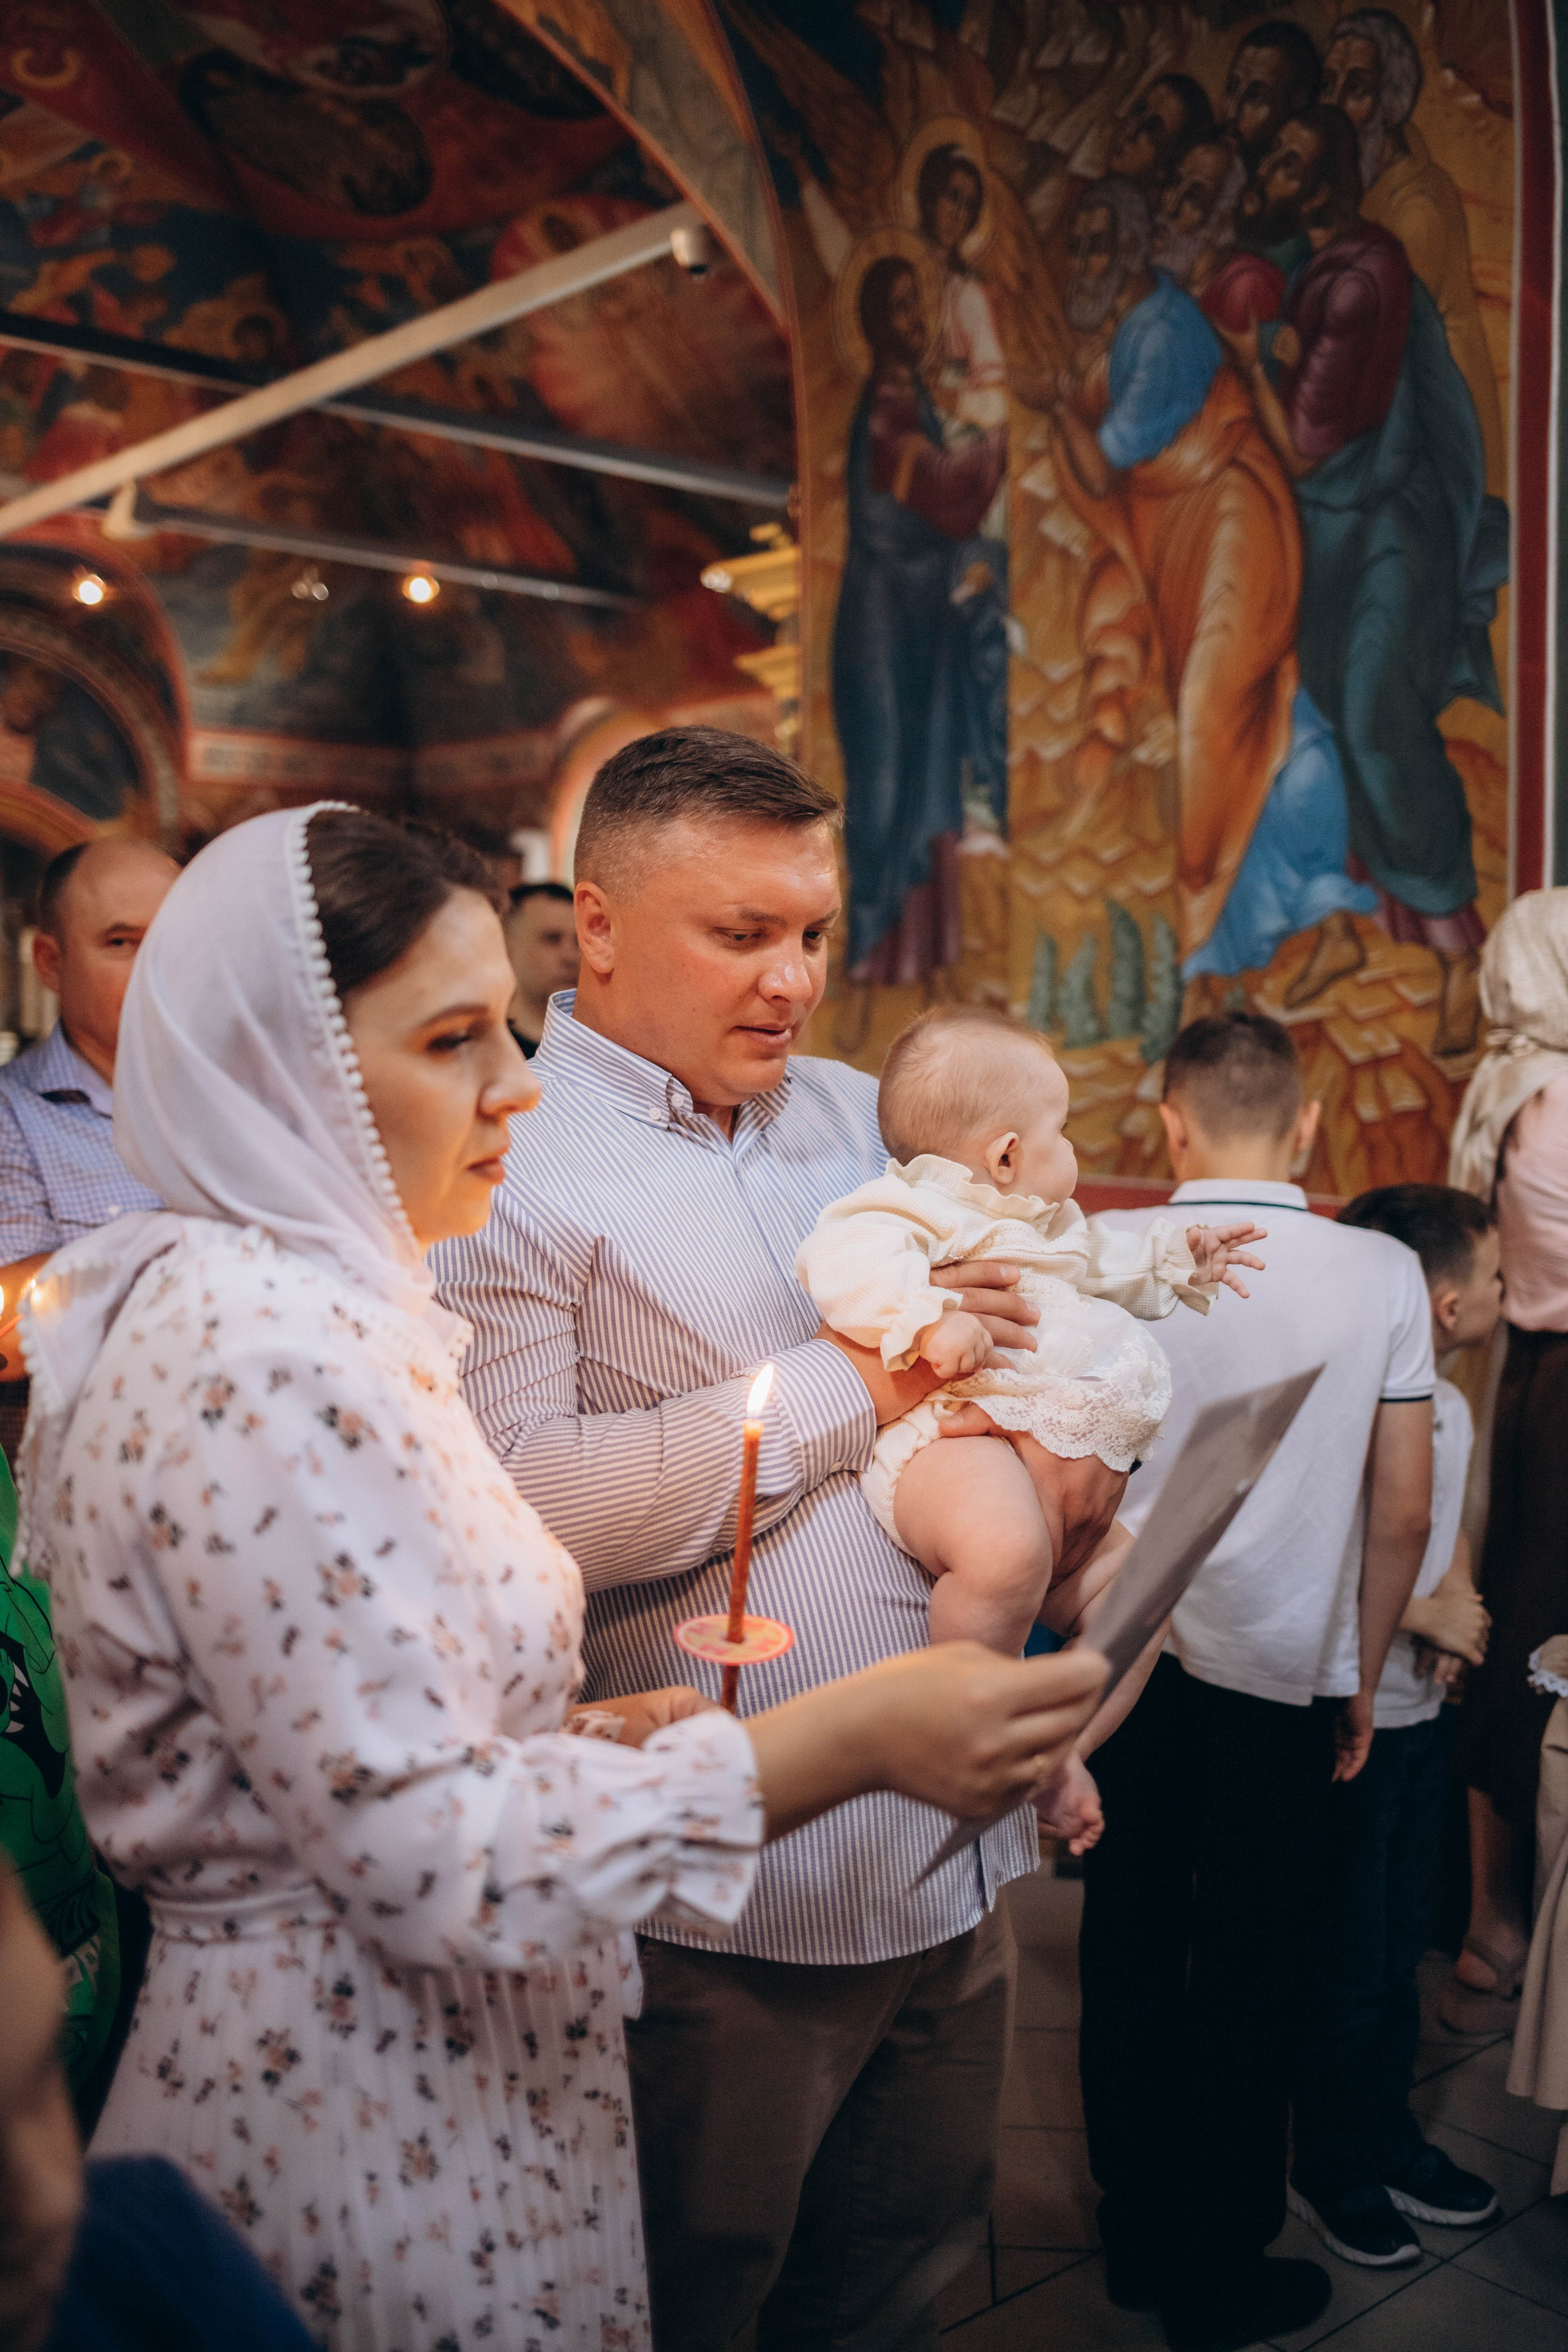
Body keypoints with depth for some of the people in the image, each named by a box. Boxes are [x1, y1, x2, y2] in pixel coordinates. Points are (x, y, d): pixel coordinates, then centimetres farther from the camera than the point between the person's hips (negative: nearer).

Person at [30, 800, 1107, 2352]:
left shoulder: (262, 1302, 7)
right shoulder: (264, 1352, -25)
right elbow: (424, 1854, -28)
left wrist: (588, 1734, 0)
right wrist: (854, 1737, -28)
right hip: (377, 2121, -9)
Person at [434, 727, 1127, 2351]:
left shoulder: (859, 1115, 11)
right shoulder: (504, 1166, -13)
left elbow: (1024, 1327, 22)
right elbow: (507, 1506, -26)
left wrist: (1077, 1446, -1)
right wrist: (842, 1387, -20)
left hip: (955, 1847, 7)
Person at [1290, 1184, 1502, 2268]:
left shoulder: (1451, 1408, 5)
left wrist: (1458, 1596, -1)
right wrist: (1426, 1616, -17)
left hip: (1425, 1715, 8)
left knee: (1401, 1946, 21)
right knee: (1345, 1965, 7)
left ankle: (1391, 2137, 38)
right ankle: (1332, 2169, 27)